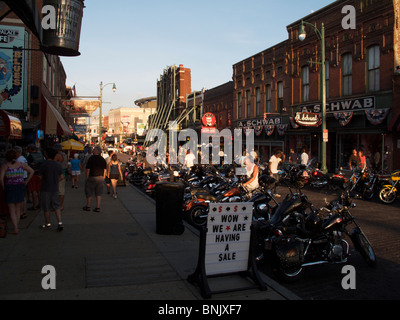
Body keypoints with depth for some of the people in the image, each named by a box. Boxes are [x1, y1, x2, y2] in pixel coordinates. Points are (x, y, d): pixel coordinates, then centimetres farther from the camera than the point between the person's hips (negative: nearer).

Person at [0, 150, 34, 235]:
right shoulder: (21, 164, 3)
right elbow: (32, 171, 4)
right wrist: (26, 182, 7)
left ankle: (15, 229, -3)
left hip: (9, 189, -3)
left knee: (12, 210, 4)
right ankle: (16, 226, 19)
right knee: (18, 209, 16)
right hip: (20, 188, 3)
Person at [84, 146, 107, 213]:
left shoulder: (91, 158, -11)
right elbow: (105, 169, 9)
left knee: (89, 192, 10)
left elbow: (88, 169, -12)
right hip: (100, 178, 4)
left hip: (92, 177, -4)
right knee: (99, 193, 6)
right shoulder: (103, 159, 5)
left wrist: (87, 177, -4)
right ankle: (98, 207, 5)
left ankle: (88, 206, 18)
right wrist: (103, 177, 16)